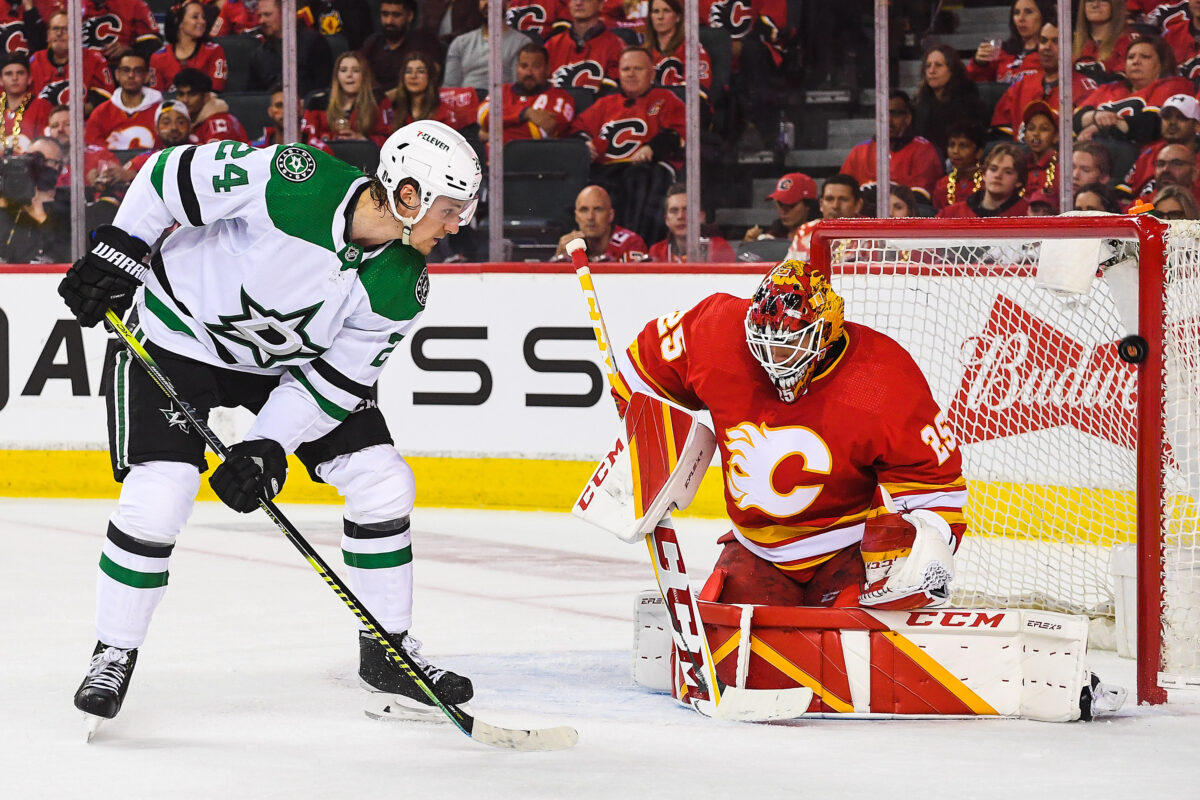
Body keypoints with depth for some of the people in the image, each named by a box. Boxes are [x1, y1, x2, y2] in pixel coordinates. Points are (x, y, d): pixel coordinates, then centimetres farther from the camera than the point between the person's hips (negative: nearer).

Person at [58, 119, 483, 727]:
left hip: (289, 359, 5)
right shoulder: (291, 180, -33)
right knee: (158, 497, -18)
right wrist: (116, 251, -17)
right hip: (178, 333, -5)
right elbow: (171, 176, -21)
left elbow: (337, 378, -12)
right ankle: (114, 653, 2)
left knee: (383, 484, -3)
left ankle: (387, 651, 14)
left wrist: (268, 446, -21)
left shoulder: (401, 289, -18)